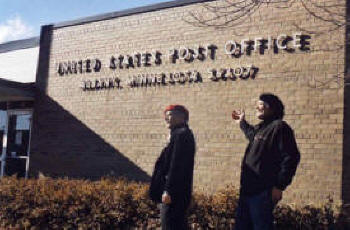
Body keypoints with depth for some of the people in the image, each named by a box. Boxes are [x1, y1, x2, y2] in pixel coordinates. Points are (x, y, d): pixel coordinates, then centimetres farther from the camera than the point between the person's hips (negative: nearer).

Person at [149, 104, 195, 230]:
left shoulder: (181, 134, -14)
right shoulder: (181, 134, 18)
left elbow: (176, 165, -20)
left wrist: (168, 190, -22)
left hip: (174, 192, -11)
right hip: (178, 193, 11)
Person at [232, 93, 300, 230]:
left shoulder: (279, 127, -12)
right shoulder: (260, 128, 16)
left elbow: (290, 158, -19)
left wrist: (279, 186, -20)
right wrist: (242, 123, 43)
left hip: (263, 193, -9)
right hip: (247, 190, 9)